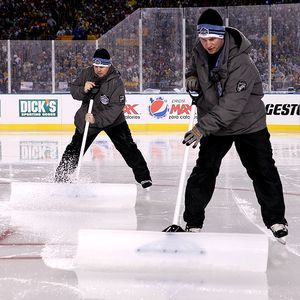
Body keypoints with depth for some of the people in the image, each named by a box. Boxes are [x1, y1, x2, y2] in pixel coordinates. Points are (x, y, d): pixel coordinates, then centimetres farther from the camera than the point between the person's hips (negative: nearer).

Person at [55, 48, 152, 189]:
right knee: (75, 148, 4)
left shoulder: (116, 81, -26)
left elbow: (115, 108, -30)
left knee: (127, 147, -8)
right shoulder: (86, 73, -13)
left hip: (112, 119, -3)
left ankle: (143, 177, 2)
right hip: (87, 117, 3)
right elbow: (73, 90, -4)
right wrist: (83, 90, -27)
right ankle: (61, 176, 16)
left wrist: (97, 119, -41)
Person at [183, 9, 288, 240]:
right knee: (204, 171, -2)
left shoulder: (240, 62, -30)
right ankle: (193, 223, 6)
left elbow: (232, 105, -35)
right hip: (215, 123, 4)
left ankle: (276, 219, 20)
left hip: (248, 123, -4)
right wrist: (192, 77, -5)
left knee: (263, 171, 3)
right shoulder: (200, 50, -9)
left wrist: (202, 127, -37)